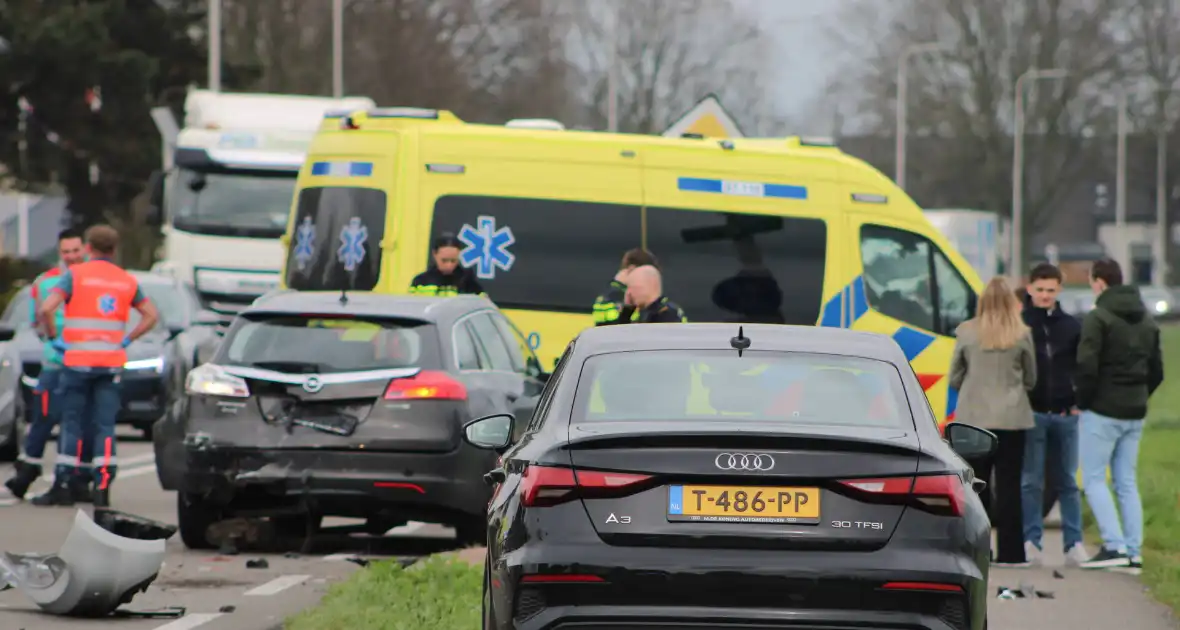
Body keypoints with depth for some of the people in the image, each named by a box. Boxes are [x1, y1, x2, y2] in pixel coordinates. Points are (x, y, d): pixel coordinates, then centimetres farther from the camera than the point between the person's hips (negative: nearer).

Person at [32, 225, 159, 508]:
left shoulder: (75, 275, -4)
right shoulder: (127, 281, 8)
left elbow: (46, 308, -15)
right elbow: (151, 315, 9)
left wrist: (53, 337, -2)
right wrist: (127, 340, 10)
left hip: (78, 361, -3)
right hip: (111, 362, 3)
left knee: (72, 423, 4)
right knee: (105, 426, 3)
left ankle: (63, 487, 4)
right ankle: (102, 489, -4)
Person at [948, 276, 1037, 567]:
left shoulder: (966, 333, -4)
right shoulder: (1022, 336, -5)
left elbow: (955, 378, 3)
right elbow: (1030, 379, 6)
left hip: (973, 417, 0)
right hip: (1011, 419, 0)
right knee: (1009, 485, 3)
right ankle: (1010, 552, 2)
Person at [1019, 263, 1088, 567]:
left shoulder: (1071, 326, 10)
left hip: (1065, 415, 3)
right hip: (1031, 413, -3)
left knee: (1067, 483, 7)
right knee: (1031, 482, -2)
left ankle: (1074, 545, 8)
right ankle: (1031, 542, 1)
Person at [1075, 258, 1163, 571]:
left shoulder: (1098, 318, -11)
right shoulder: (1147, 321, 14)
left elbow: (1086, 367, -18)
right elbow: (1157, 371, 16)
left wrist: (1084, 401, -5)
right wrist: (1138, 399, 16)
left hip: (1102, 412, -7)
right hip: (1135, 415, 7)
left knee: (1094, 480, -2)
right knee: (1127, 483, 10)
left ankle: (1114, 546, -14)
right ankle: (1133, 551, 4)